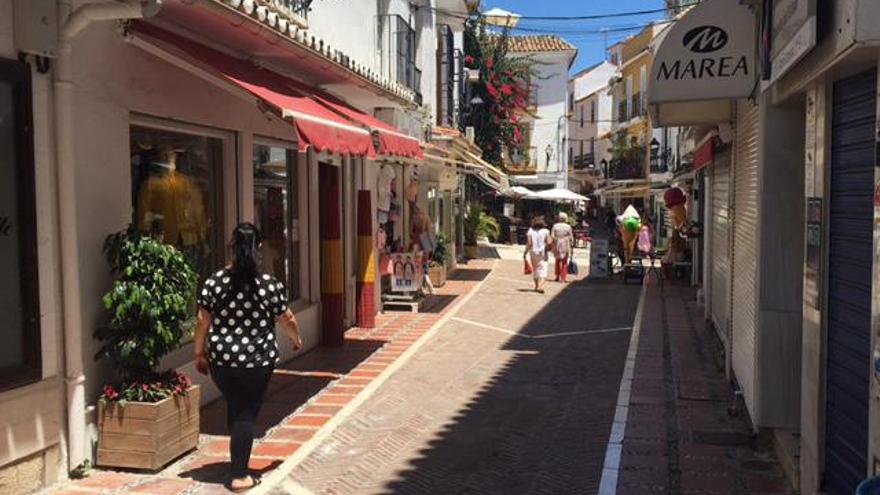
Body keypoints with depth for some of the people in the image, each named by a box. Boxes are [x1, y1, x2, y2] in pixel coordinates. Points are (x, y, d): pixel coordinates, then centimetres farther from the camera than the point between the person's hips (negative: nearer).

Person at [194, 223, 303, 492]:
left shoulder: (214, 282, -4)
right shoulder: (270, 285, -9)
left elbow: (203, 321, -1)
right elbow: (288, 320, 2)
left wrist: (199, 353, 12)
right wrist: (297, 339, 22)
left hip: (221, 358, 3)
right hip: (257, 360, -3)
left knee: (234, 408, 21)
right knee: (247, 413, 6)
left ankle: (239, 460, 36)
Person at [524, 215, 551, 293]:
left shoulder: (530, 231, -5)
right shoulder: (545, 231, -6)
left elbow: (529, 243, -10)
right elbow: (548, 242, -13)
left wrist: (525, 253, -4)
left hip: (533, 252, 2)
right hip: (542, 253, -2)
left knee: (535, 269, 17)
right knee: (543, 270, -5)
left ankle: (537, 286, 28)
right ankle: (540, 285, -25)